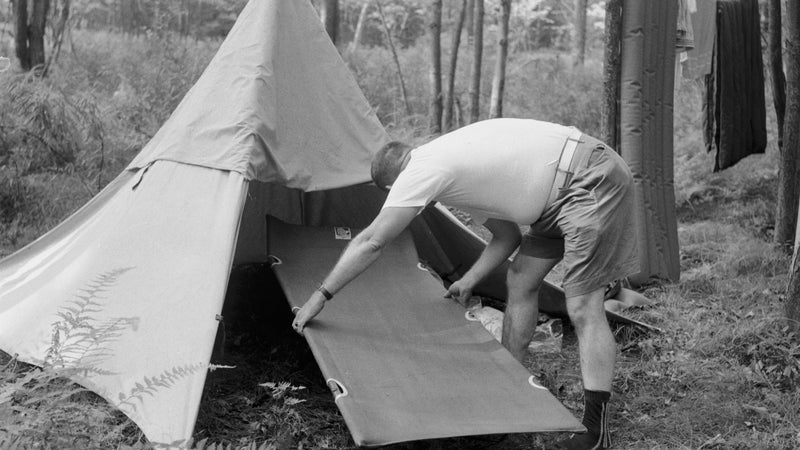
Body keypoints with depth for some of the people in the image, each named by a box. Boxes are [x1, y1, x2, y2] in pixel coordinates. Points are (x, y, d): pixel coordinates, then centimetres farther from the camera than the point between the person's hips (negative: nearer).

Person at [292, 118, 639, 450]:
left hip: (592, 180, -10)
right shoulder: (453, 170, 16)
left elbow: (370, 242, -12)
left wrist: (321, 297, -8)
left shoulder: (421, 171, -12)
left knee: (582, 306, -12)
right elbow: (506, 236, 22)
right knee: (520, 283, 14)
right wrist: (469, 281, 19)